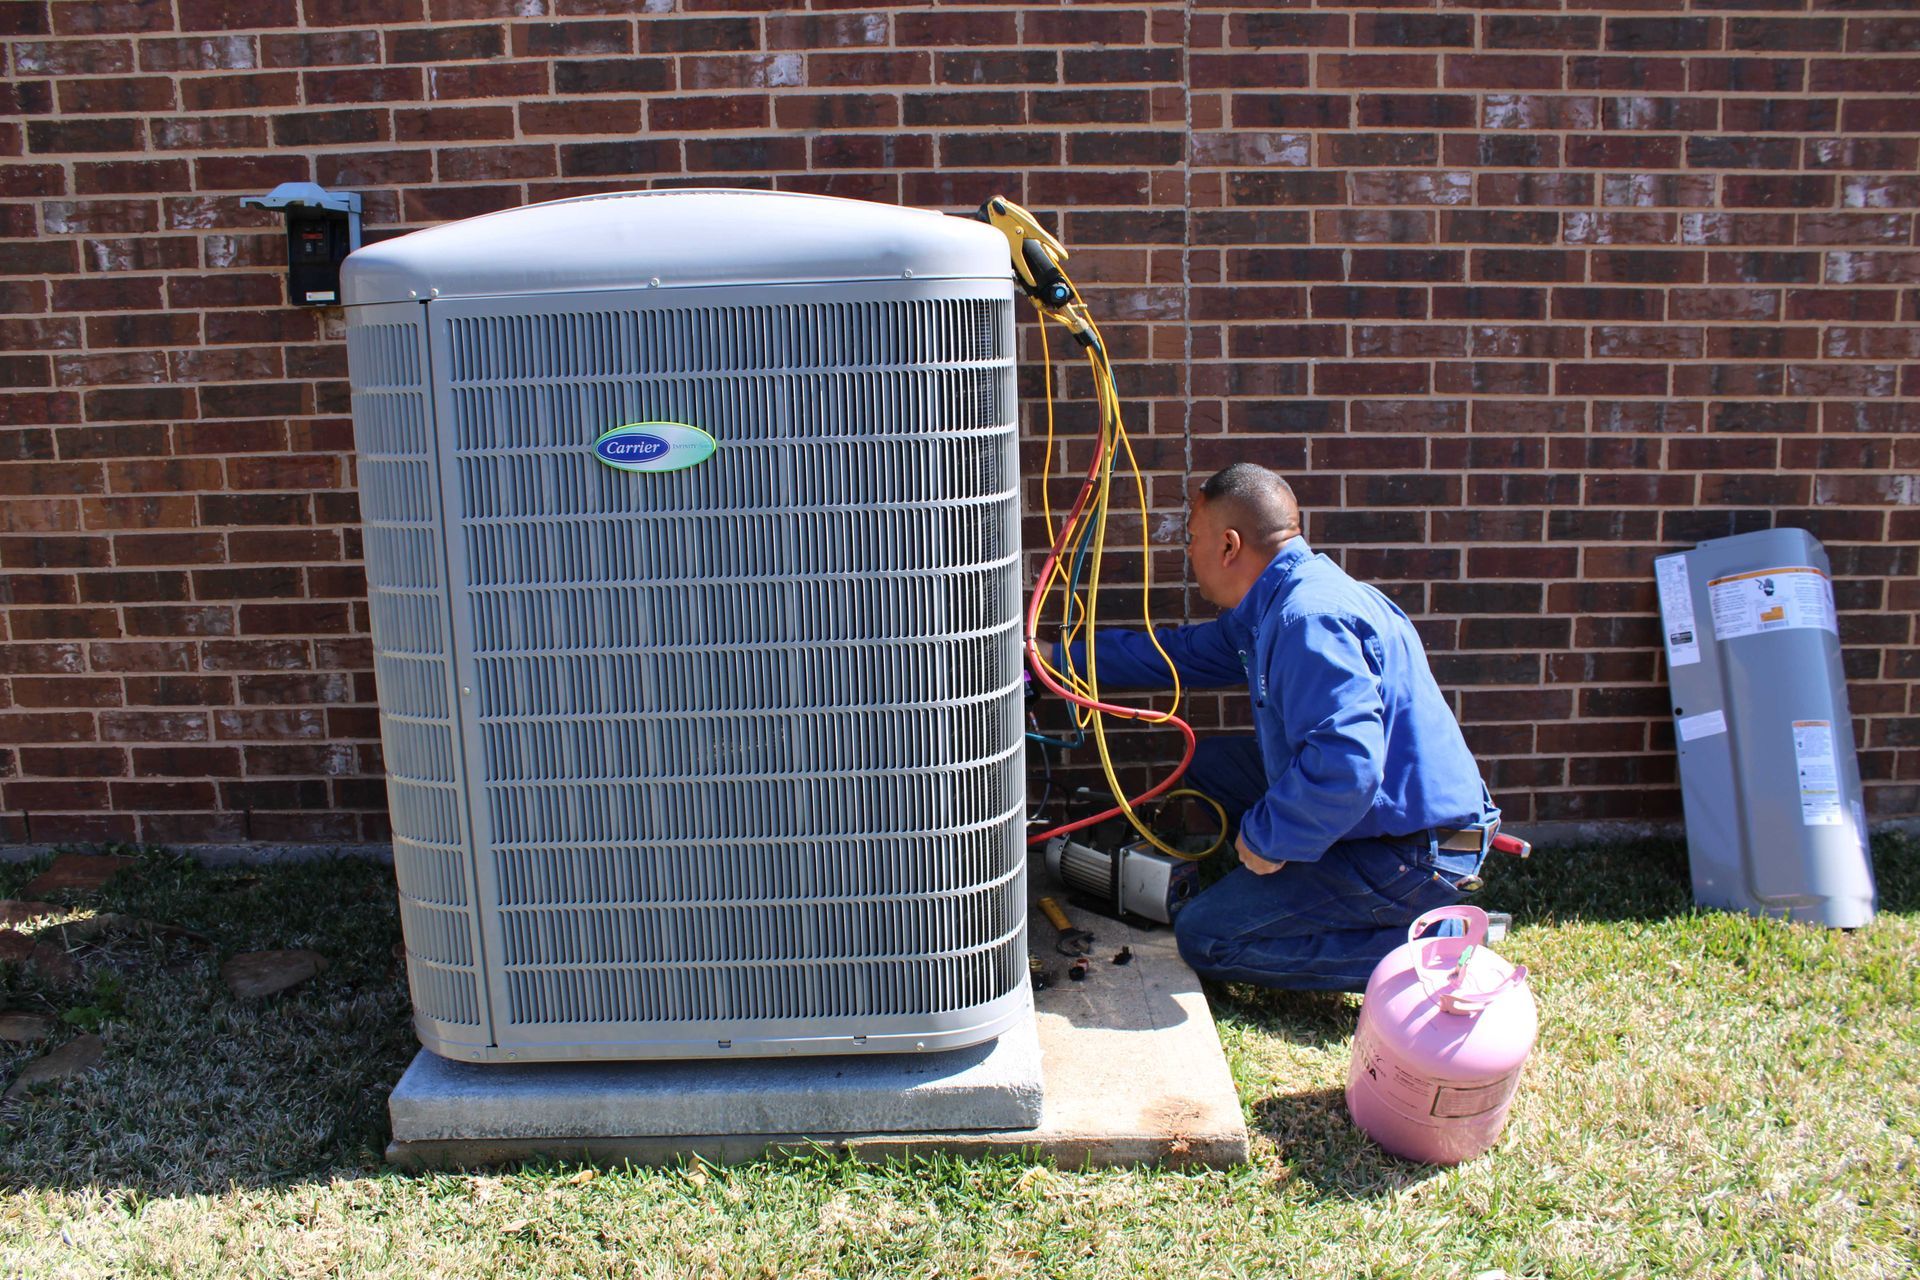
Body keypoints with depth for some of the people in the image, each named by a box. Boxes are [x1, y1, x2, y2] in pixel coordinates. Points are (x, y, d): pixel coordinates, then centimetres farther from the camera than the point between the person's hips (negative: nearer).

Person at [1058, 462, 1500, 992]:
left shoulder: (1310, 617, -25)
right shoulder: (1270, 609, 8)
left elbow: (1345, 766, -35)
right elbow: (1181, 652, 23)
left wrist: (1265, 837, -19)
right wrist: (1061, 656, 28)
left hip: (1413, 856, -10)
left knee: (1202, 937, -7)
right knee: (1211, 763, 19)